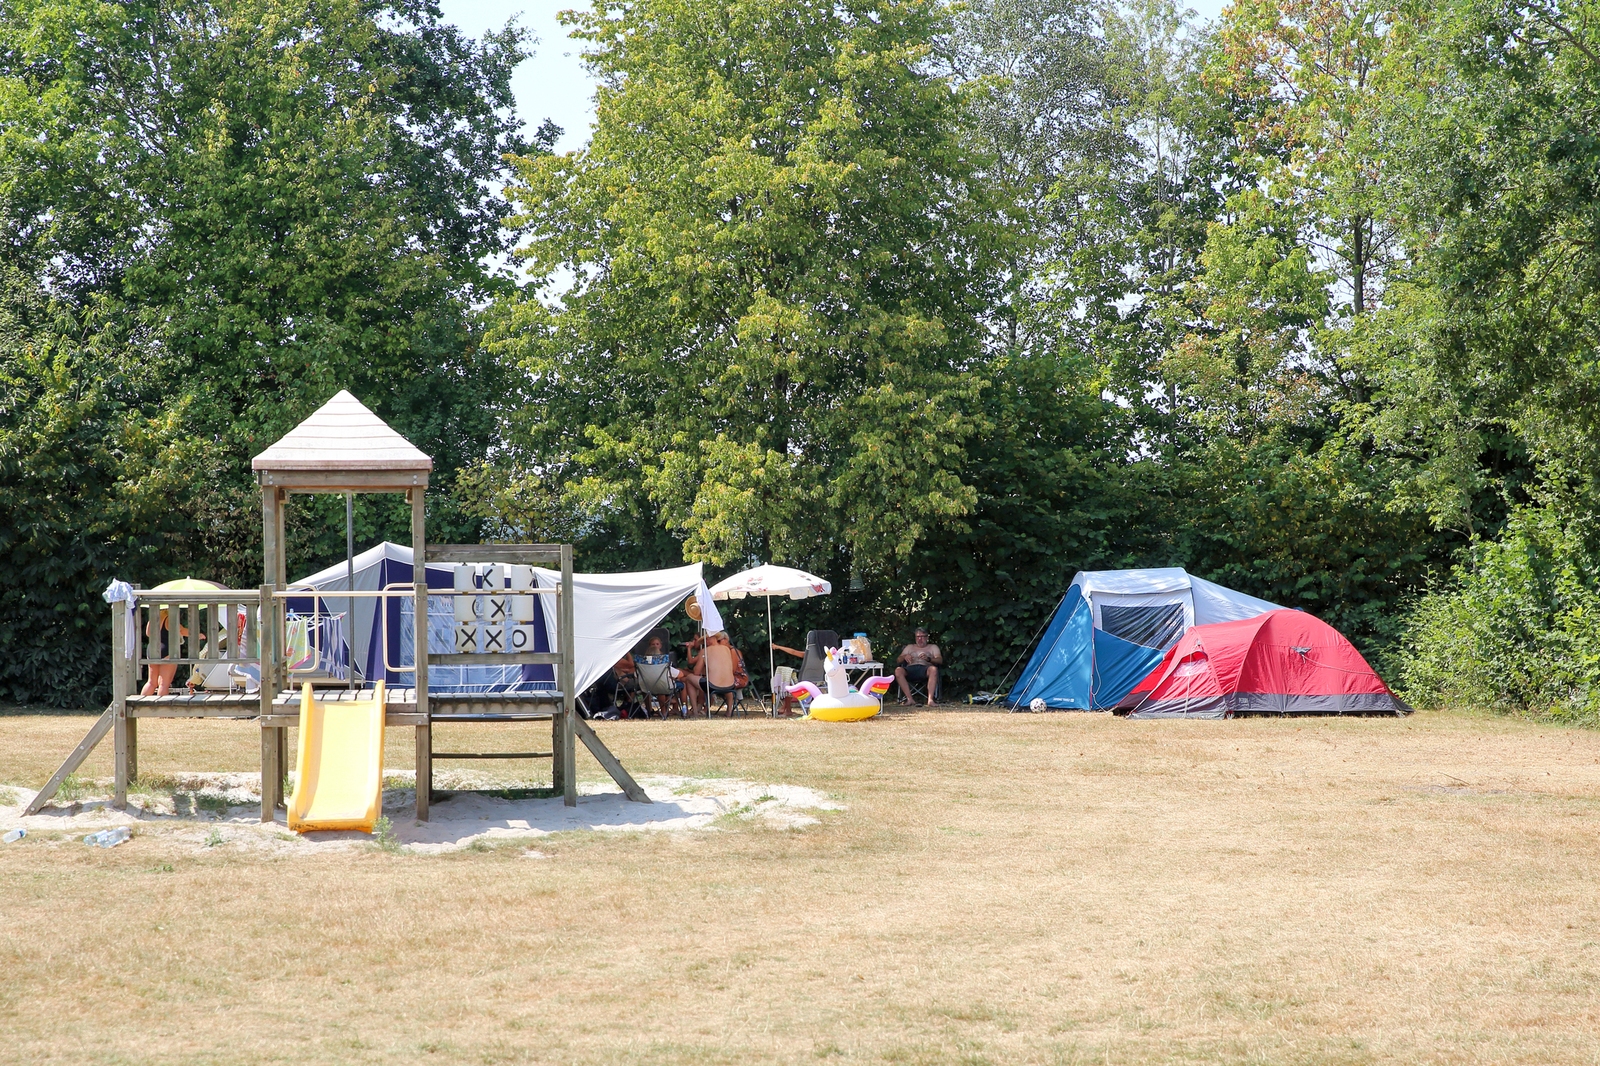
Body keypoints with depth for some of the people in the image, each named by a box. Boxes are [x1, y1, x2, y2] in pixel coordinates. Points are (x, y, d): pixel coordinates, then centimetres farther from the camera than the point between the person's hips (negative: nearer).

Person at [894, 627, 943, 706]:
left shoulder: (933, 647, 27)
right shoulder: (909, 647, 33)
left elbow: (940, 660, 9)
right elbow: (898, 661, 23)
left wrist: (928, 658, -12)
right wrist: (904, 657, -2)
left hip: (925, 669, -2)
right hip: (910, 669, 2)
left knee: (933, 669, -39)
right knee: (898, 670, -33)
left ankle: (930, 699, -47)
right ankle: (909, 698, -37)